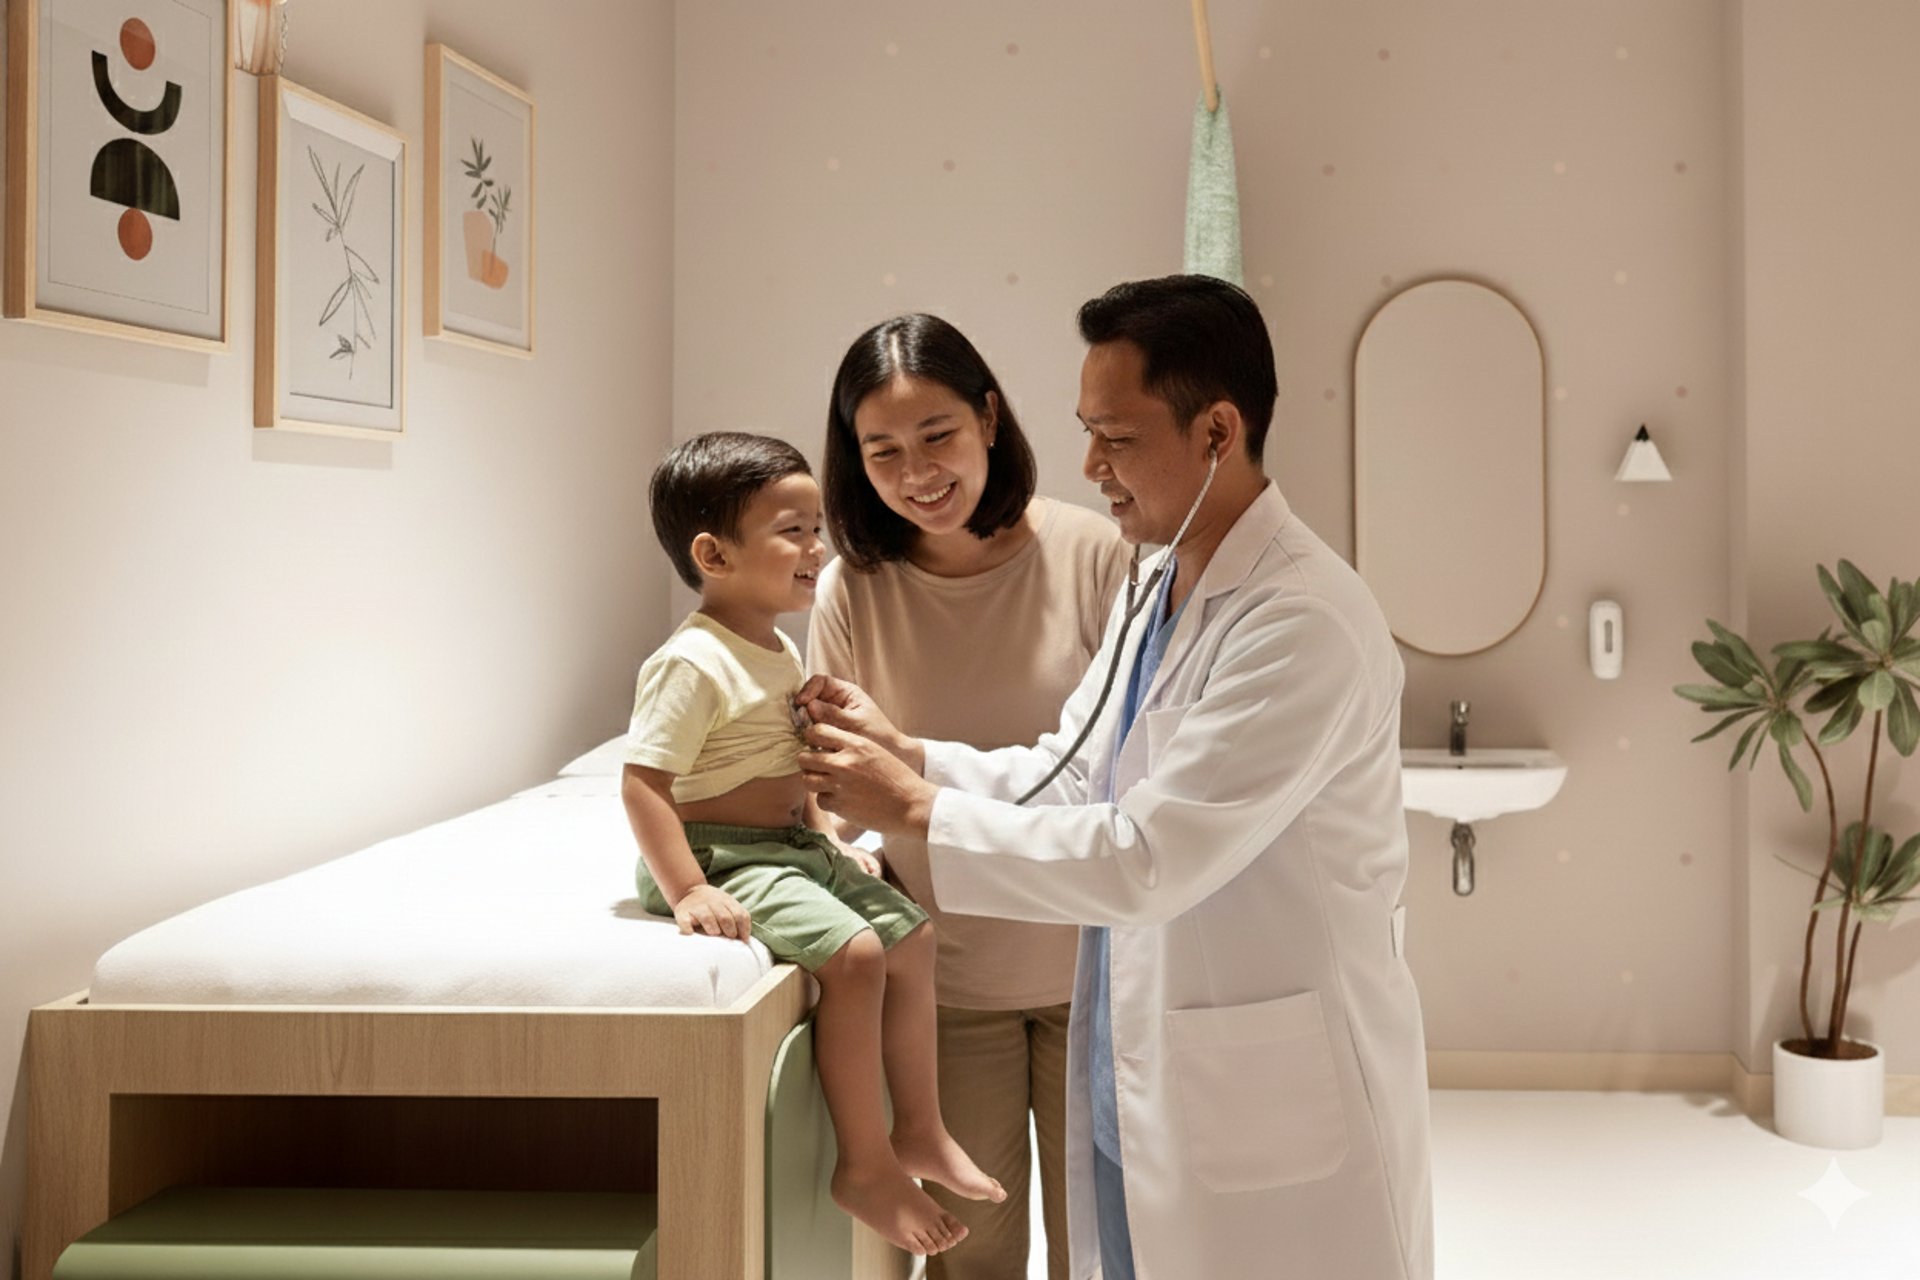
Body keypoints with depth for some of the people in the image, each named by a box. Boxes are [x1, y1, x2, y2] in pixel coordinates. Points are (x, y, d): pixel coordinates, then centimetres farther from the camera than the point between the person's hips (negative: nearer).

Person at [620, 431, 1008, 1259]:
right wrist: (687, 891, -30)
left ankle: (919, 1130, 24)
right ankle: (864, 1166, -11)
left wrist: (824, 842, 17)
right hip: (725, 857, -10)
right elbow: (642, 783, -25)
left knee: (910, 935, 10)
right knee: (853, 954, -24)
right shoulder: (692, 663, -20)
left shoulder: (779, 652, 10)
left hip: (792, 846, 10)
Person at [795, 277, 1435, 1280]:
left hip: (1269, 1115, -8)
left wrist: (915, 810, -18)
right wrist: (903, 753, -4)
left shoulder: (1306, 625, -23)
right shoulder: (1153, 594, 8)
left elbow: (1145, 857, -26)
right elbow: (1064, 778, 11)